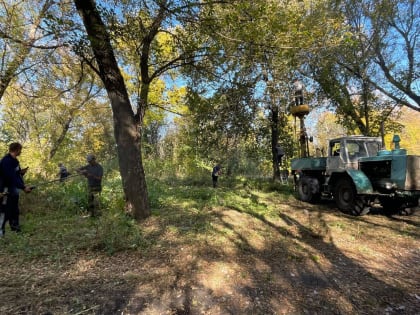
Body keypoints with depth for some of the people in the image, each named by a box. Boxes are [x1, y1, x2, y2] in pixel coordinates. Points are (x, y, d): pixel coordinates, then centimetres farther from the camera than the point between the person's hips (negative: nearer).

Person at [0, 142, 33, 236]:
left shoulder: (15, 160, 8)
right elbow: (11, 177, -26)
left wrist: (21, 172, -6)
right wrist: (23, 187, -28)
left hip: (13, 190, 10)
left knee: (14, 211, 16)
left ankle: (15, 228, 26)